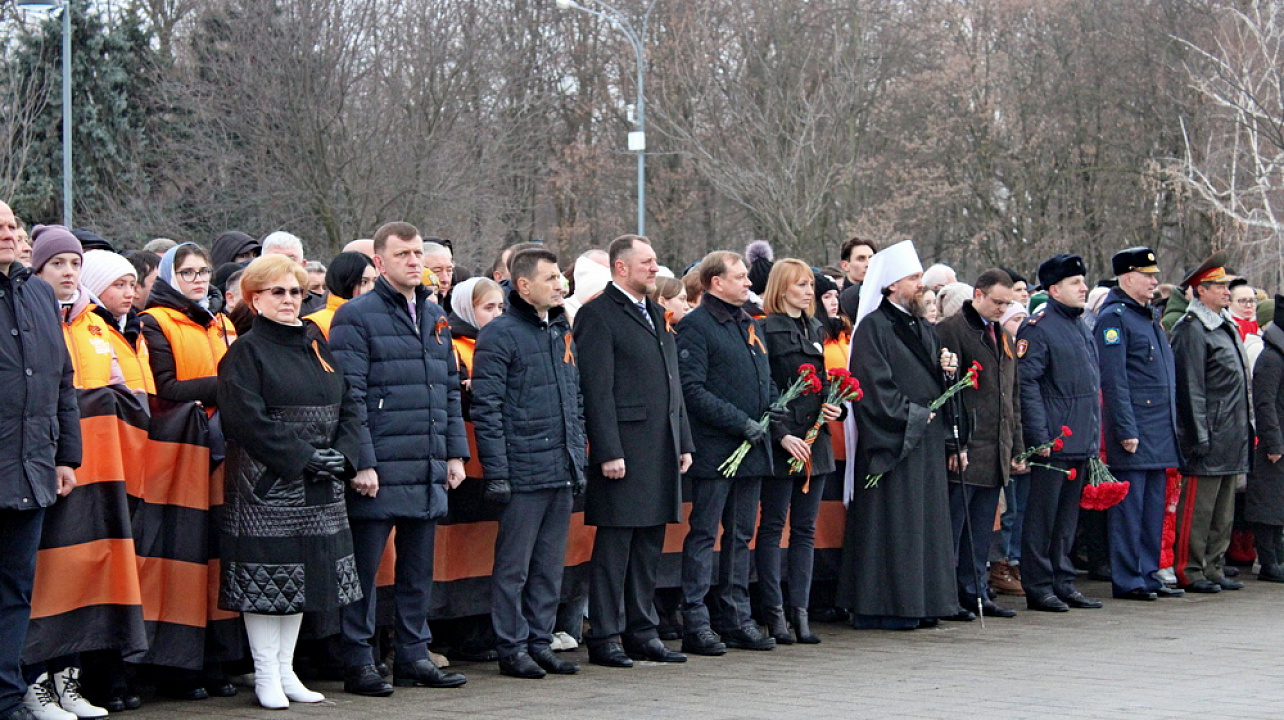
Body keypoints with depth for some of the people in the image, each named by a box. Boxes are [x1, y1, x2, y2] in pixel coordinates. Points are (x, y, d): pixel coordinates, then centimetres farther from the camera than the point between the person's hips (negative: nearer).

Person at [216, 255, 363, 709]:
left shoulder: (317, 348, 16)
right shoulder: (245, 352, -5)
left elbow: (347, 407, 14)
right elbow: (248, 420, -15)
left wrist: (342, 455, -5)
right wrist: (305, 457, -18)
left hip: (318, 489, 7)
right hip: (266, 484, -7)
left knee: (304, 576, 9)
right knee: (267, 575, -5)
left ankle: (286, 670, 17)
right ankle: (266, 676, 3)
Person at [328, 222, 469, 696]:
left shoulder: (435, 318, 16)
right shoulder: (357, 316, -6)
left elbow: (450, 391, 21)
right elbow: (349, 397, -11)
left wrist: (455, 452, 13)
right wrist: (361, 462, -16)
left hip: (428, 472, 7)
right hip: (379, 472, -7)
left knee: (419, 569, 12)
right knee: (363, 568, 0)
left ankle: (413, 655, 20)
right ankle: (358, 663, 6)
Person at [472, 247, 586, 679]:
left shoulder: (562, 331, 16)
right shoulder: (500, 335, -8)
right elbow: (486, 408, -11)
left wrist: (579, 458, 16)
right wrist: (496, 472, -16)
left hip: (563, 473, 7)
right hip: (523, 473, -7)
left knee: (551, 565, 11)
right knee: (514, 565, 0)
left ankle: (540, 641, 19)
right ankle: (512, 648, 7)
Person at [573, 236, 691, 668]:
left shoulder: (656, 315, 19)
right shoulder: (598, 315, -8)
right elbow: (596, 389, -13)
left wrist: (683, 442, 16)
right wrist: (608, 452, -18)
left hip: (662, 452, 8)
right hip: (625, 450, -8)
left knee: (650, 545, 12)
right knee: (614, 547, -3)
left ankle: (642, 633, 19)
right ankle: (605, 638, 2)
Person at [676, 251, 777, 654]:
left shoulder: (750, 325, 18)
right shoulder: (695, 326, -8)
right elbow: (692, 389, -16)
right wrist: (741, 423, -19)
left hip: (752, 449, 8)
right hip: (714, 450, -8)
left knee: (741, 536, 12)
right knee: (703, 536, -4)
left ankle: (738, 620, 18)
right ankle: (695, 624, -2)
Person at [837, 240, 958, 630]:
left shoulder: (923, 328, 18)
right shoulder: (873, 327, -8)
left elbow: (935, 383, 20)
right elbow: (875, 386, -16)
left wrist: (947, 368, -1)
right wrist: (913, 416, -14)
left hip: (926, 441, 8)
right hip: (892, 442, -8)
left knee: (925, 520, 8)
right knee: (892, 522, -7)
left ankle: (921, 603, 13)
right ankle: (882, 607, -3)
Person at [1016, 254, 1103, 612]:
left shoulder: (1081, 326, 17)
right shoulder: (1038, 327, -10)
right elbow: (1027, 382, -15)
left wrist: (1094, 436, 18)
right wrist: (1039, 435, -20)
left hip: (1082, 443, 8)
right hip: (1053, 442, -8)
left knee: (1068, 517, 13)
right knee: (1042, 515, -3)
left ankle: (1063, 583, 19)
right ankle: (1038, 587, 2)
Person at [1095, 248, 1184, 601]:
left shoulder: (1148, 316, 18)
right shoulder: (1114, 317, -10)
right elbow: (1114, 380, -16)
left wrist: (1170, 429, 19)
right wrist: (1127, 430, -19)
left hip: (1159, 434, 9)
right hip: (1134, 431, -9)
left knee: (1153, 506, 12)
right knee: (1129, 506, -4)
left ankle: (1148, 575, 18)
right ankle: (1127, 581, 0)